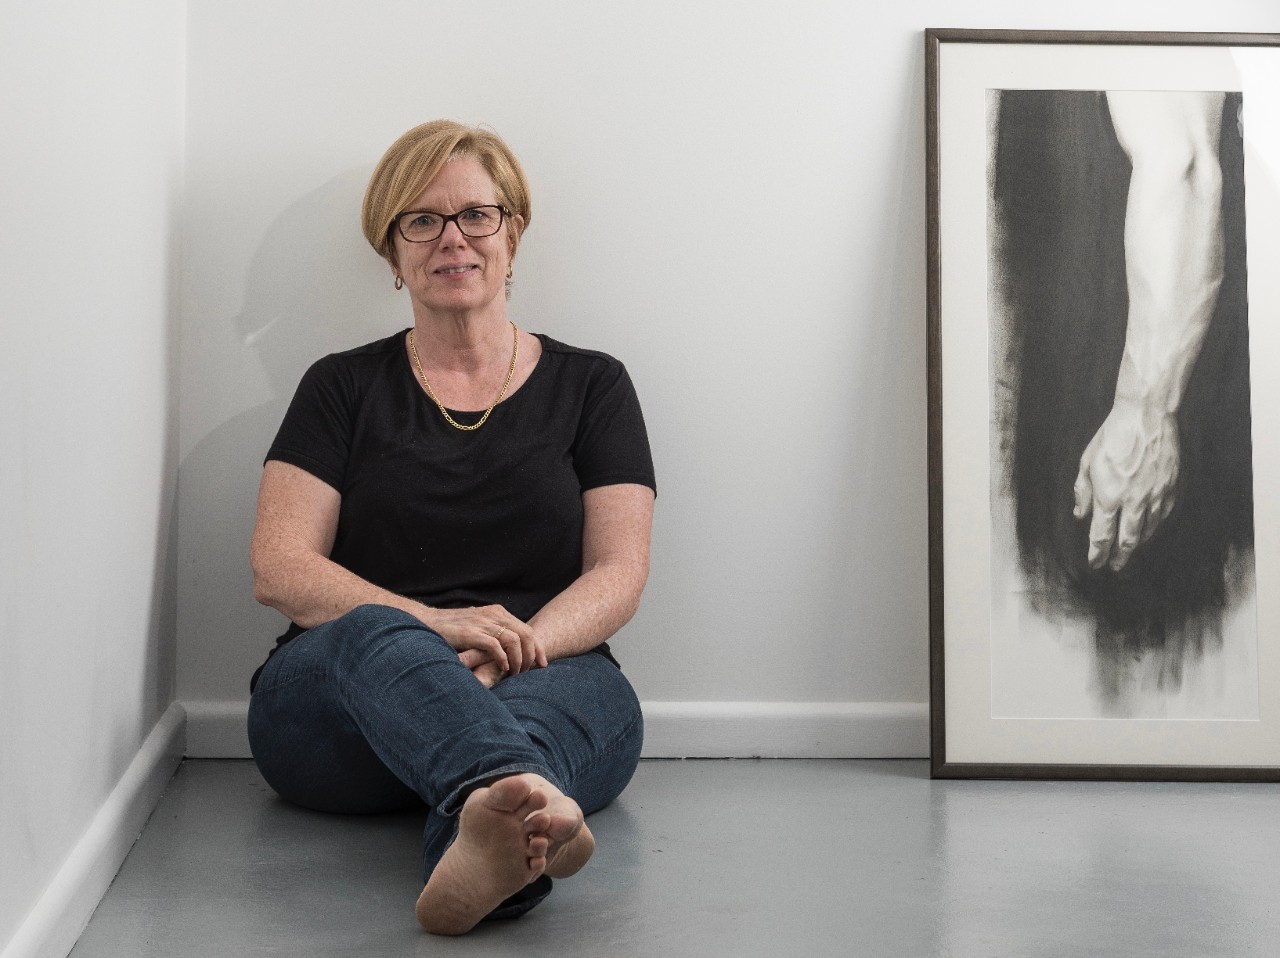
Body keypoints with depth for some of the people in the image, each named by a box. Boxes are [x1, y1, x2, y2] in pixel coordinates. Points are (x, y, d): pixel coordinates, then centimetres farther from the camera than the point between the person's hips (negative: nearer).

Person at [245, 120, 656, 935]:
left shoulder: (591, 386, 16)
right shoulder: (343, 388, 15)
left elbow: (619, 576, 5)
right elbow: (278, 569, 2)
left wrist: (512, 647, -17)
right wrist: (435, 624, -17)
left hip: (551, 678, 1)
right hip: (336, 696, 0)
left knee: (588, 692, -36)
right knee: (378, 636, -36)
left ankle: (485, 834, -69)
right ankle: (521, 800, -67)